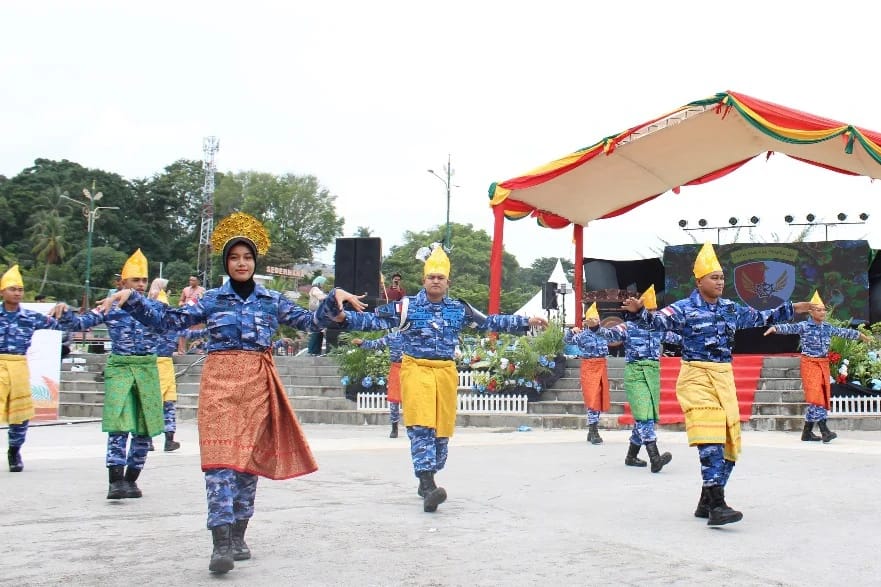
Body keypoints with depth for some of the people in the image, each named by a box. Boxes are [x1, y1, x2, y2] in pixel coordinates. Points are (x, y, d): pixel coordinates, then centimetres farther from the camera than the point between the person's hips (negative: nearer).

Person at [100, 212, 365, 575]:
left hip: (258, 383, 2)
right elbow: (168, 320, 2)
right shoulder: (211, 299, 7)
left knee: (250, 457, 5)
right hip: (220, 381, -2)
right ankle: (221, 544, -16)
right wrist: (131, 299, -9)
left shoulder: (273, 300, 10)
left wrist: (334, 299, -4)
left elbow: (309, 321, 11)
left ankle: (238, 536, 18)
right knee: (221, 458, -13)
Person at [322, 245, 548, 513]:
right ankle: (428, 488, -20)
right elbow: (372, 320, -5)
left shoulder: (459, 309, 9)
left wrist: (526, 322, 13)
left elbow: (491, 322, 15)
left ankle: (426, 481, 28)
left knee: (442, 430, 9)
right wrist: (343, 316, -19)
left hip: (446, 372, 4)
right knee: (421, 428, -15)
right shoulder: (406, 306, -1)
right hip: (416, 370, -4)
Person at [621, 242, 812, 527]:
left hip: (724, 377, 7)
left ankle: (706, 503, 20)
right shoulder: (684, 308, -6)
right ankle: (717, 506, -20)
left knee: (728, 442, 7)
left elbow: (761, 318, 26)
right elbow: (658, 321, -22)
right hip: (697, 377, -7)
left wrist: (792, 309, 27)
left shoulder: (731, 309, 13)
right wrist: (640, 311, -41)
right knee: (711, 441, -18)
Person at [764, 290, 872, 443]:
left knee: (822, 396, 6)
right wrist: (775, 328, -44)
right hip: (810, 363, -6)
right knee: (815, 396, -13)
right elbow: (789, 328, -24)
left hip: (824, 364, 6)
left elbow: (845, 332, 25)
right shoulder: (804, 326, -7)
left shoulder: (828, 327, 10)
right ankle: (824, 431, -17)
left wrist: (861, 335, 38)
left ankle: (807, 432, 14)